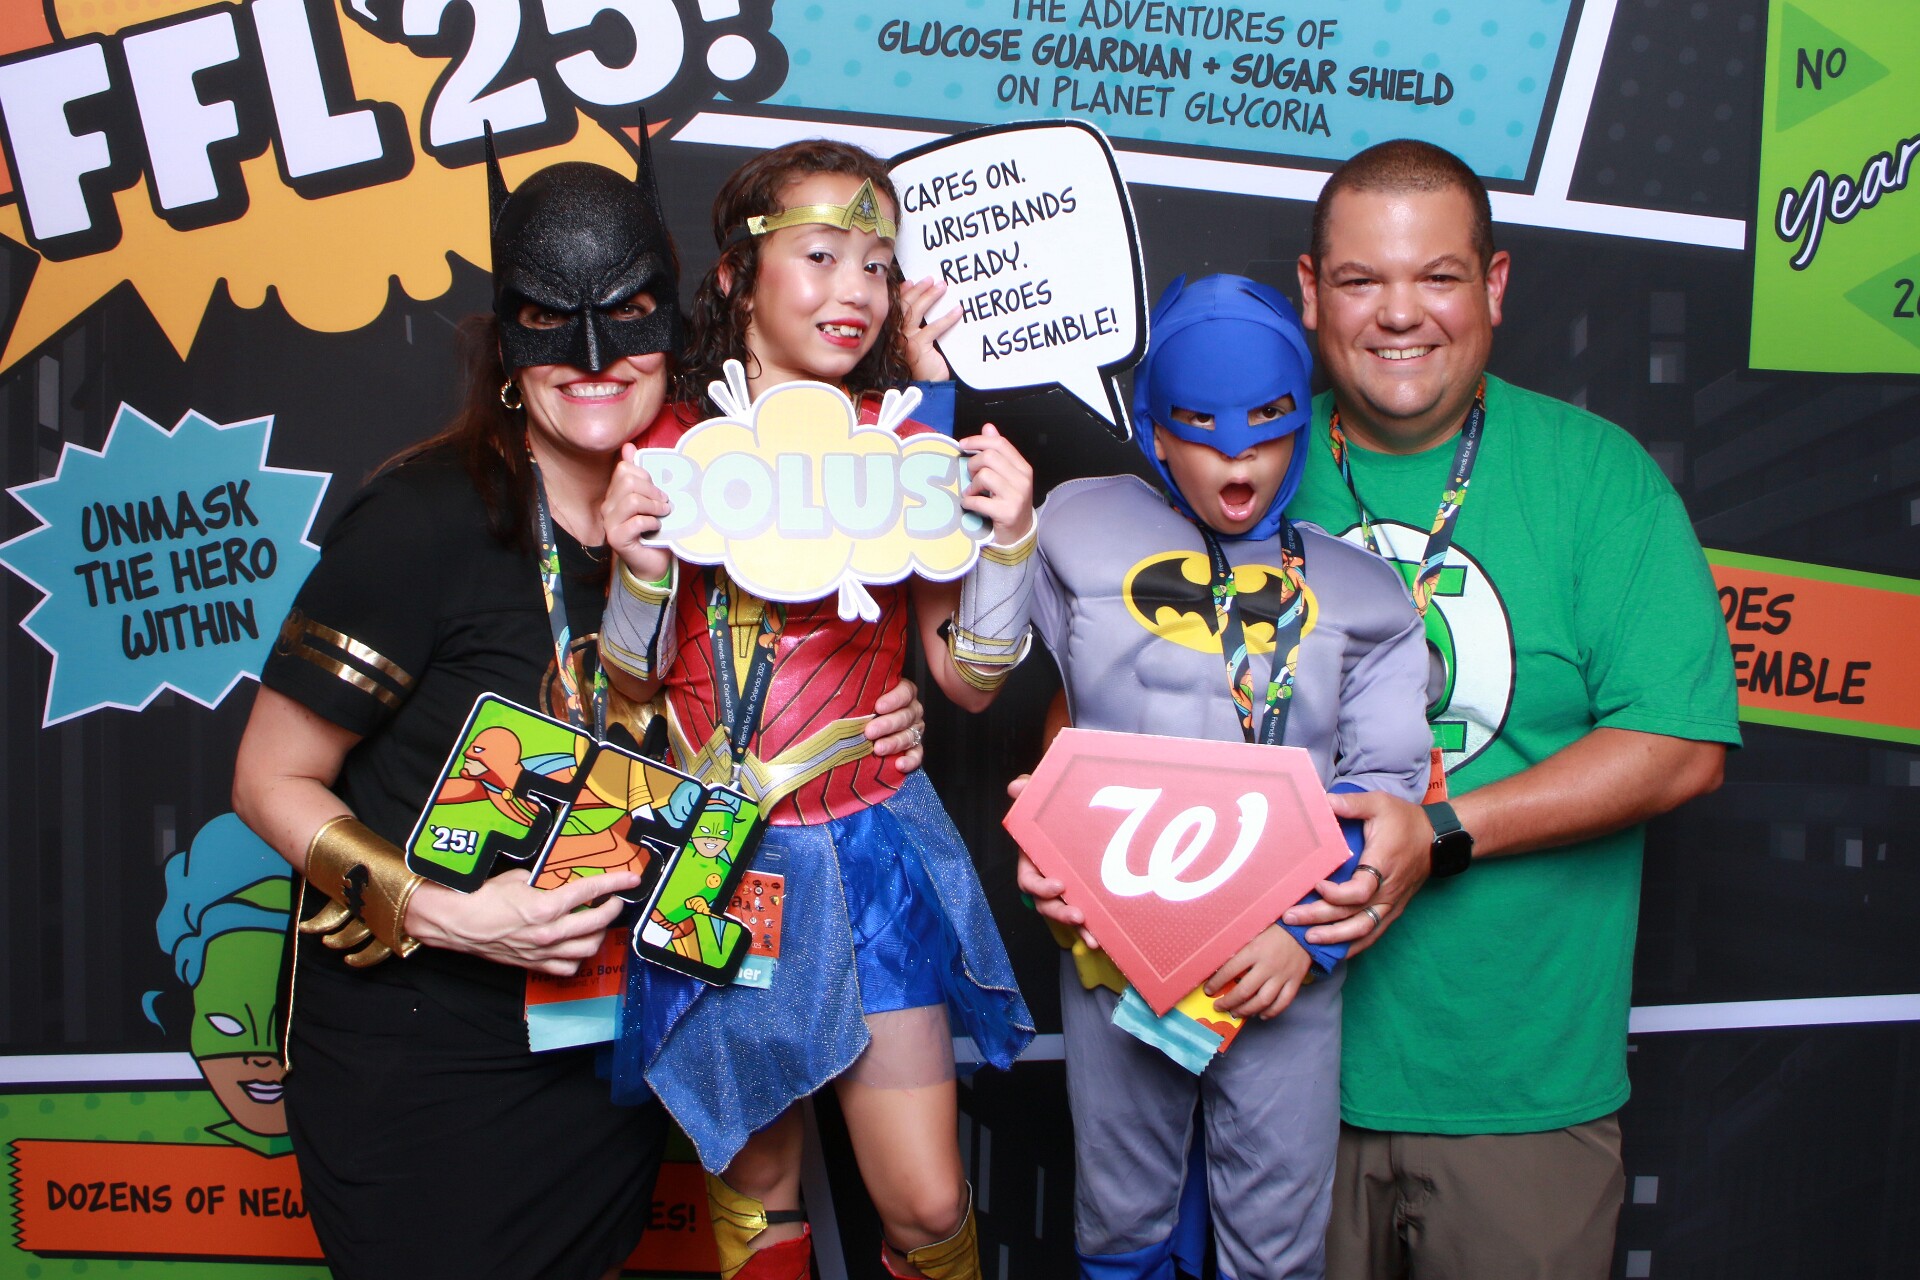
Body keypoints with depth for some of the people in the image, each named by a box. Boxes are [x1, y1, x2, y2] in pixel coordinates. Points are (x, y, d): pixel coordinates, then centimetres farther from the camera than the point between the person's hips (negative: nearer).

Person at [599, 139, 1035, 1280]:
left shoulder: (908, 450, -2)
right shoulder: (671, 447, -2)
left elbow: (970, 681, 0)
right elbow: (632, 688, 3)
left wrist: (1007, 538, -14)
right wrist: (643, 574, -16)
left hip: (867, 852, 0)